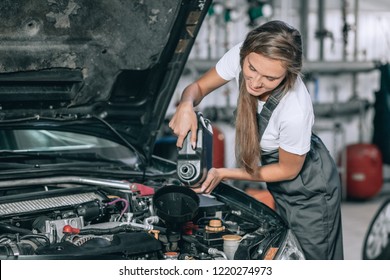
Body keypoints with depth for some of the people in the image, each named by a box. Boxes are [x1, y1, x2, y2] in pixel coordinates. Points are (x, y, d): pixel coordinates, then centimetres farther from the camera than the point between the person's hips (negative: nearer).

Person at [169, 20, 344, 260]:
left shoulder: (295, 111, -41)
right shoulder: (240, 56, -26)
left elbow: (288, 170, -21)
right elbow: (198, 87, -8)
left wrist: (224, 174, -21)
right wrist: (186, 106, -32)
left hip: (309, 193, -6)